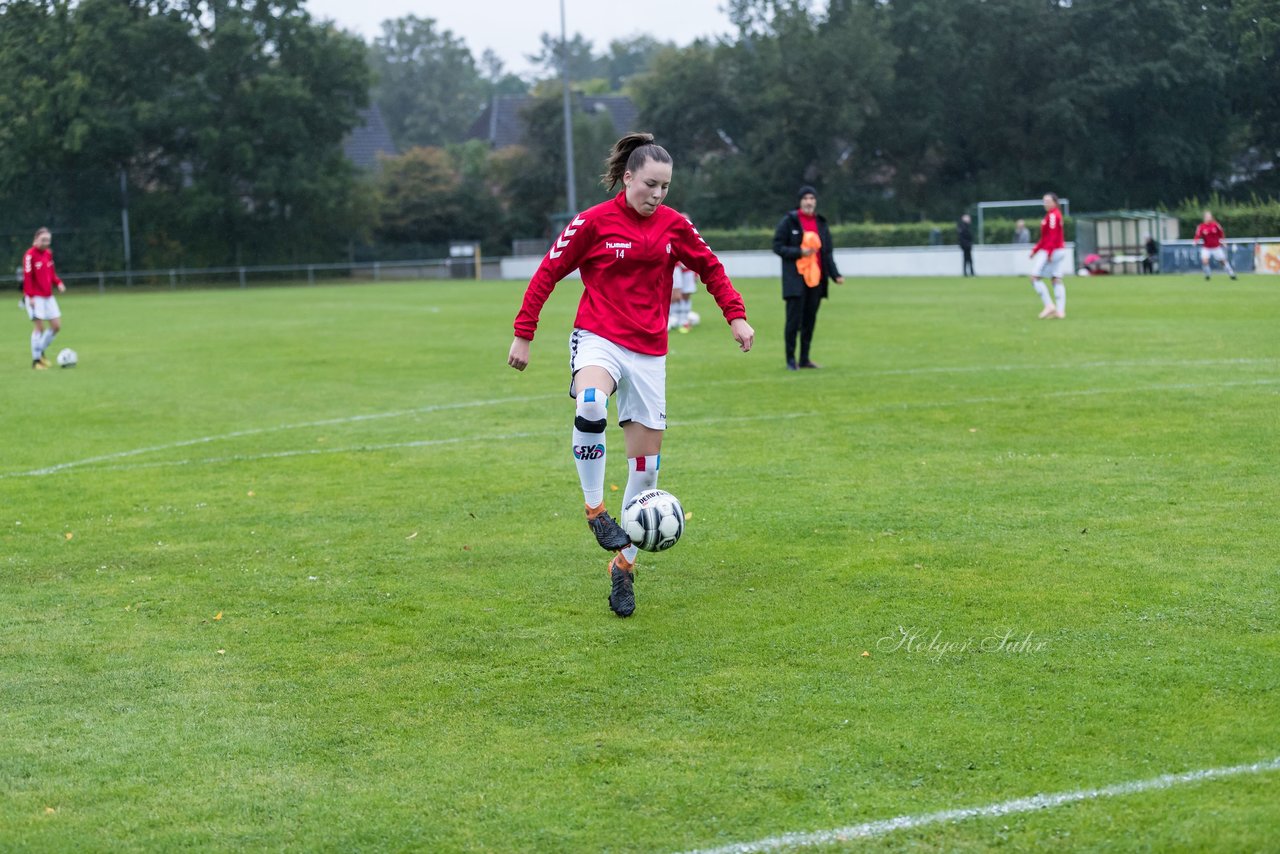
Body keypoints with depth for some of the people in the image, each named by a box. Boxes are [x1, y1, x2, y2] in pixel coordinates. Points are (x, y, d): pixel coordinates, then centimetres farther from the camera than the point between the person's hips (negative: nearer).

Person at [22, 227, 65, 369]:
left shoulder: (48, 253, 9)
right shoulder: (30, 255, -13)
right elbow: (27, 276, -16)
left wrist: (58, 283, 0)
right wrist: (30, 296, -21)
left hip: (48, 296, 7)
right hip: (35, 297, -7)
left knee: (56, 326, 4)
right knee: (40, 327, -10)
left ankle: (41, 351, 21)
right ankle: (36, 360, -1)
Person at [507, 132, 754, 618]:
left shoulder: (673, 225, 4)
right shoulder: (594, 222, -6)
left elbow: (710, 269, 19)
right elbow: (548, 273, 0)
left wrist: (735, 316, 8)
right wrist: (523, 335, 0)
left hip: (649, 352, 4)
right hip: (599, 340, -4)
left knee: (646, 464, 3)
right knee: (589, 410, -38)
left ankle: (624, 566, 17)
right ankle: (595, 510, -20)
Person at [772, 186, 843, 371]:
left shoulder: (821, 223, 12)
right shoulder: (789, 221, -2)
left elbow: (828, 252, 13)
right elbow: (778, 247, -4)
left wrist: (835, 274, 1)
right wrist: (799, 252, -16)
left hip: (815, 279, 5)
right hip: (796, 279, -5)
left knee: (810, 319, 7)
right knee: (794, 319, -7)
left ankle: (805, 358, 16)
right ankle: (791, 359, 2)